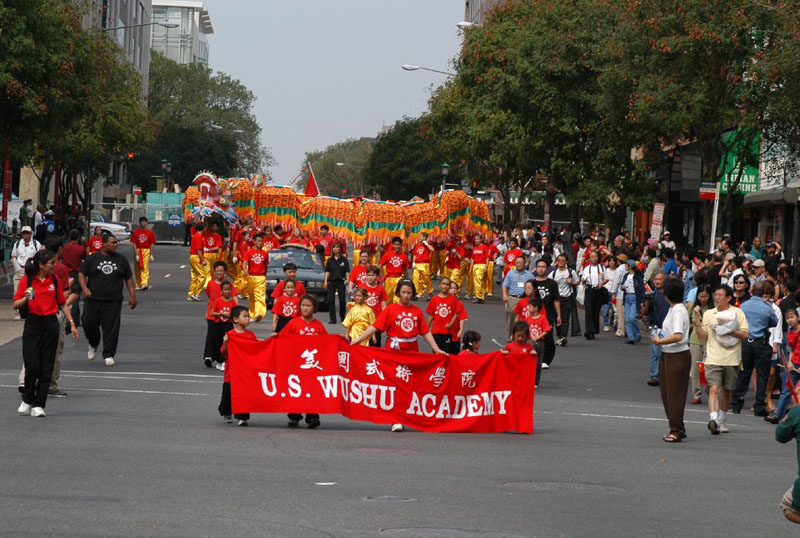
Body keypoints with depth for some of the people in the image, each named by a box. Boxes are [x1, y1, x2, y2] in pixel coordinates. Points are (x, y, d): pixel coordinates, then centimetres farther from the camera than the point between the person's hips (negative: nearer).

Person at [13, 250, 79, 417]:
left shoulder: (55, 281, 6)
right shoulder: (27, 280, -3)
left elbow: (62, 304, 15)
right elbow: (16, 305, -2)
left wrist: (72, 323, 9)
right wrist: (26, 298, -22)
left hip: (50, 324, 3)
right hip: (32, 324, -3)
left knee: (46, 368, -1)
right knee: (32, 365, -9)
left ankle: (38, 405, 5)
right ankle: (27, 400, 12)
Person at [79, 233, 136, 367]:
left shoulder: (121, 260, 11)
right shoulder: (92, 259, 6)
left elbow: (129, 279, 13)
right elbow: (82, 274, 4)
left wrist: (132, 296, 5)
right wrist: (84, 288, -13)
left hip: (113, 301, 0)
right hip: (93, 299, 0)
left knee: (111, 328, -5)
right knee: (89, 323, 0)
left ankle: (109, 355, 1)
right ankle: (93, 345, 29)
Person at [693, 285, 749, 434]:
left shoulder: (737, 313, 2)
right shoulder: (708, 313, 8)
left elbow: (744, 334, -3)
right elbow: (702, 334, 3)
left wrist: (729, 331, -14)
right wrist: (697, 319, -7)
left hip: (732, 359, 0)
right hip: (713, 359, 0)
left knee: (727, 391, 12)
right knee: (714, 389, -17)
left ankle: (722, 421, 28)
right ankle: (713, 419, -28)